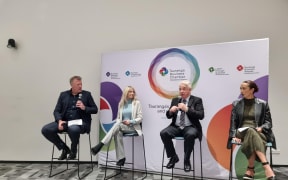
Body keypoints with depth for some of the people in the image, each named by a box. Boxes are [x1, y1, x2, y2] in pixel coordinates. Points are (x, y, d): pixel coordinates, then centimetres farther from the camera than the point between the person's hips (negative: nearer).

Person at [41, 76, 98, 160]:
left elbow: (95, 109, 8)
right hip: (65, 121, 4)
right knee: (45, 129, -18)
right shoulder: (63, 95, 13)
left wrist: (84, 108, -11)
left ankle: (73, 150, -4)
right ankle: (64, 149, 3)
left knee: (73, 129, -39)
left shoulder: (87, 94, 8)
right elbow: (56, 111, 8)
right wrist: (59, 121, -12)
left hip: (80, 122, -3)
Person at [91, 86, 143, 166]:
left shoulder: (137, 103, 4)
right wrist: (119, 122, -6)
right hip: (121, 126, 3)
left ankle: (100, 145, -39)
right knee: (118, 133, -33)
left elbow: (140, 118, -1)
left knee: (117, 125, -33)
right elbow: (118, 118, 18)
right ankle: (121, 158, -25)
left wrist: (130, 121, -16)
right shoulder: (121, 103, 15)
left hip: (133, 127, -3)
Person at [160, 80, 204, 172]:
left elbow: (201, 115, -10)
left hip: (190, 127, -3)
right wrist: (171, 111, -11)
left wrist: (187, 109, -21)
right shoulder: (175, 100, 14)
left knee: (190, 135, -36)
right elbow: (168, 116, 13)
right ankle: (173, 157, -4)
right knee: (163, 133, -23)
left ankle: (186, 160, -14)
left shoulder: (197, 100, 3)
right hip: (176, 127, 4)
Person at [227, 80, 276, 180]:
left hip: (259, 133, 0)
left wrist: (261, 128, -13)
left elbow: (268, 122, 9)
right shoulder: (236, 104, 13)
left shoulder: (263, 104, 10)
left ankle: (250, 169, -27)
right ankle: (266, 166, -42)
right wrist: (234, 136, -7)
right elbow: (233, 122, 8)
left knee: (252, 140, -38)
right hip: (242, 132, 0)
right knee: (251, 131, -38)